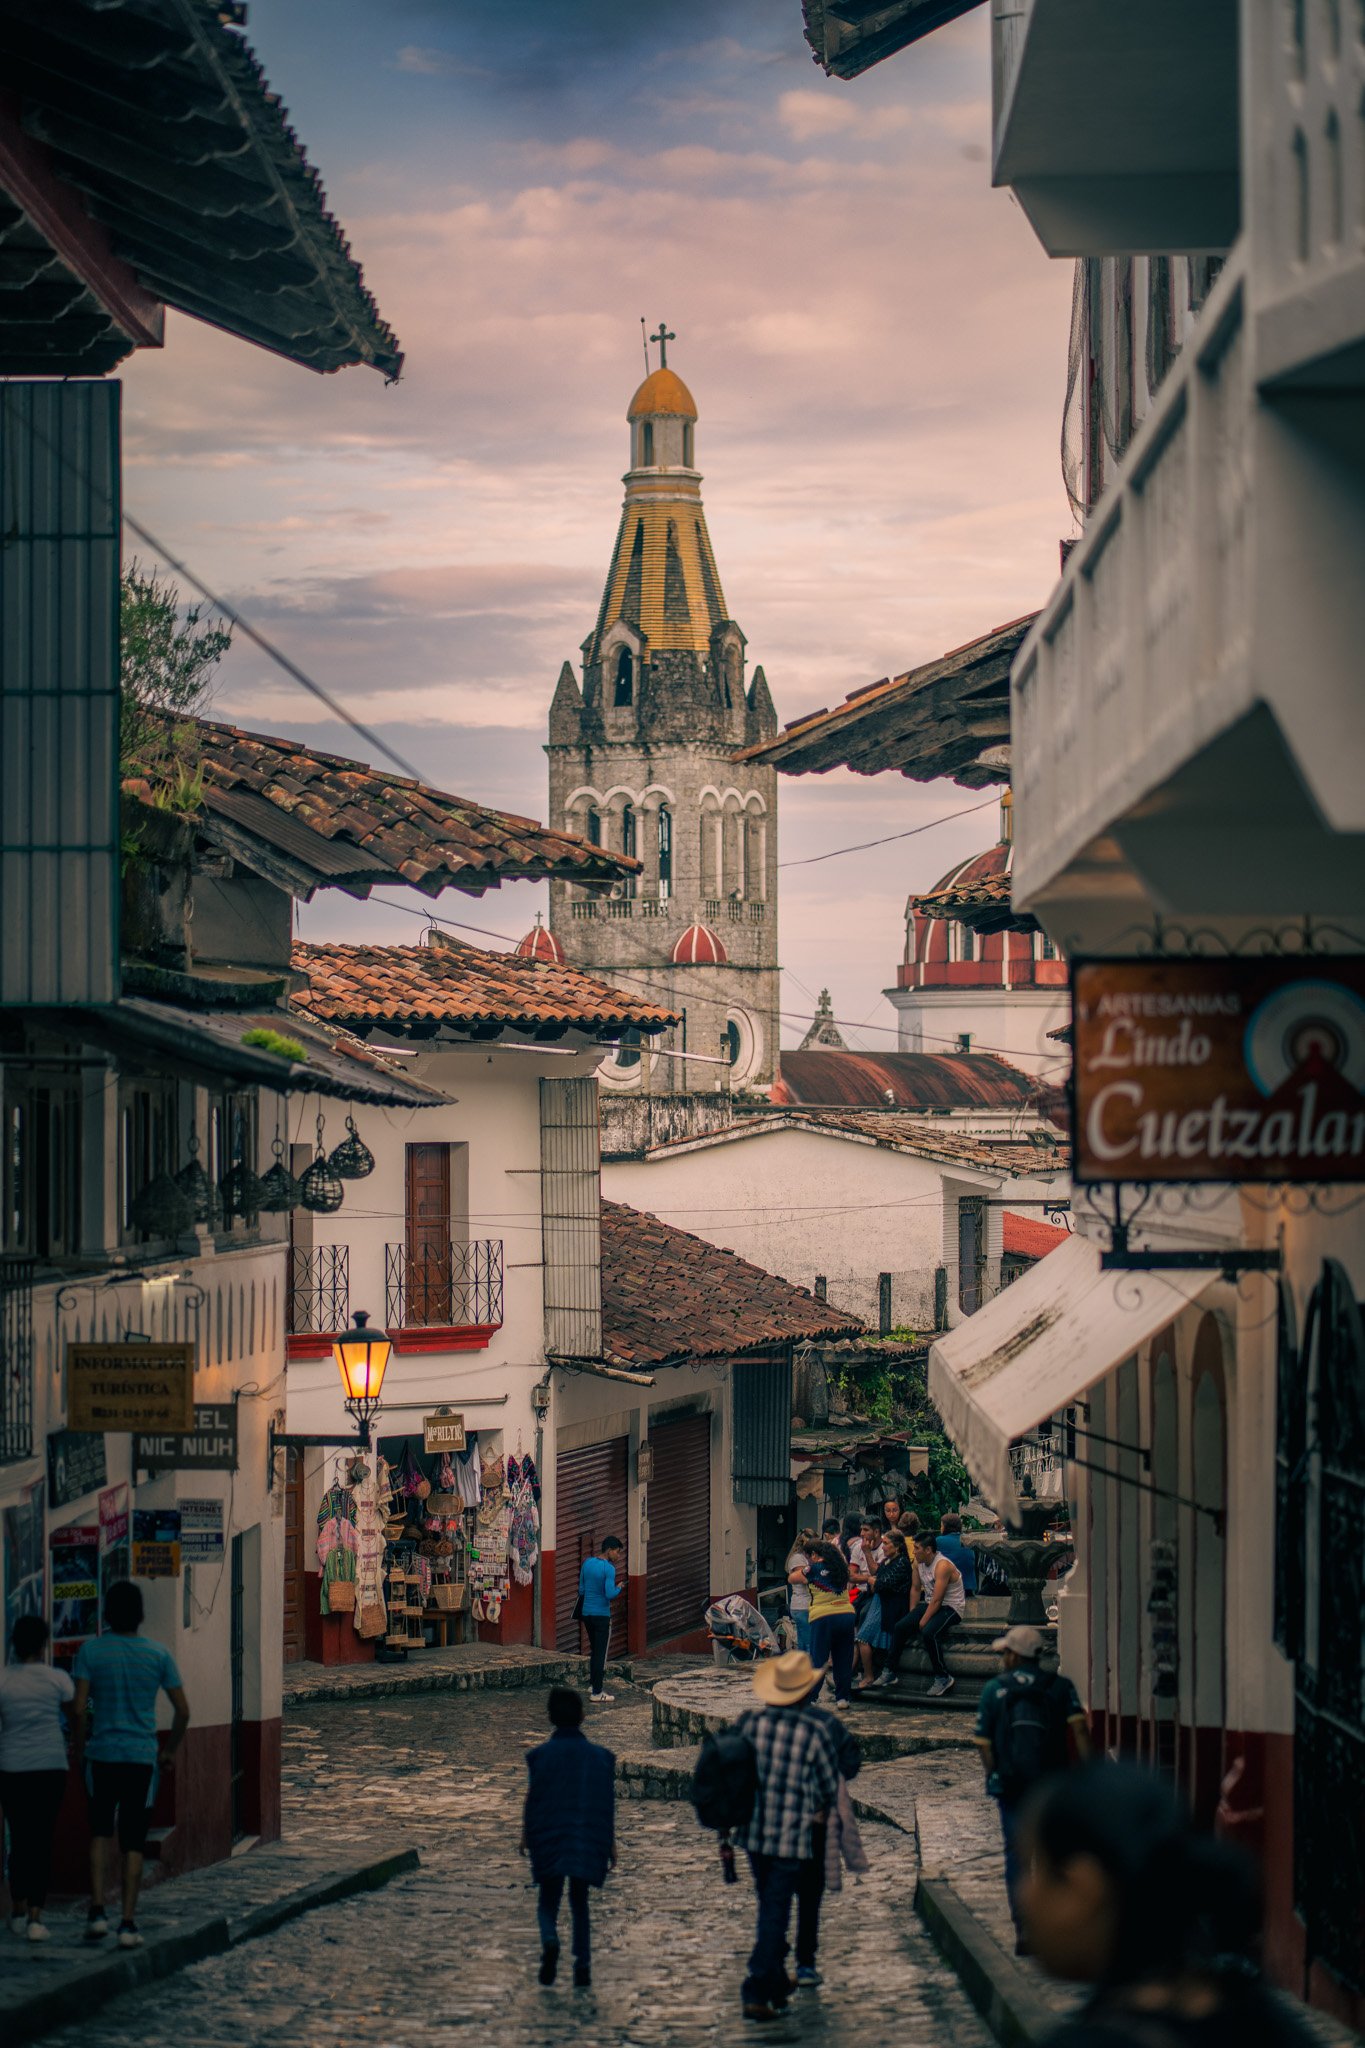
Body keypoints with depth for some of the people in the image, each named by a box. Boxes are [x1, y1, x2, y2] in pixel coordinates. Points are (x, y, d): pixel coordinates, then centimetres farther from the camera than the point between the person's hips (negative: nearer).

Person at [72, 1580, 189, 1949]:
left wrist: (78, 1748, 5)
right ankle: (128, 1923, 1)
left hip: (102, 1755, 0)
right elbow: (183, 1711, 1)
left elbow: (79, 1708, -10)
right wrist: (170, 1751, 15)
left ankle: (97, 1911, 3)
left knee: (100, 1832, 17)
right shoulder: (157, 1655, 0)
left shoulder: (91, 1651, -4)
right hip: (143, 1757, 0)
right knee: (133, 1842, 5)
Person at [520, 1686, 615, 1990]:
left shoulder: (540, 1755, -6)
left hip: (549, 1839, -2)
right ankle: (583, 1964, 3)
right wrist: (610, 1844, 8)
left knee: (548, 1901, 8)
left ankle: (550, 1941, -23)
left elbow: (532, 1797, -5)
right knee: (580, 1901, 15)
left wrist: (526, 1836, 8)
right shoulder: (600, 1756, 0)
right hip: (588, 1840, 2)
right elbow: (608, 1802, 2)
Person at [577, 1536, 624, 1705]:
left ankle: (593, 1684, 30)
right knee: (601, 1653, -1)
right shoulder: (609, 1568, -16)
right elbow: (610, 1594, -23)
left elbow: (581, 1590, 12)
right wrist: (619, 1589, -3)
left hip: (587, 1613, 7)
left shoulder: (587, 1563, 6)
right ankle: (597, 1692, 0)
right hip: (602, 1614, -7)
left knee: (594, 1651, 21)